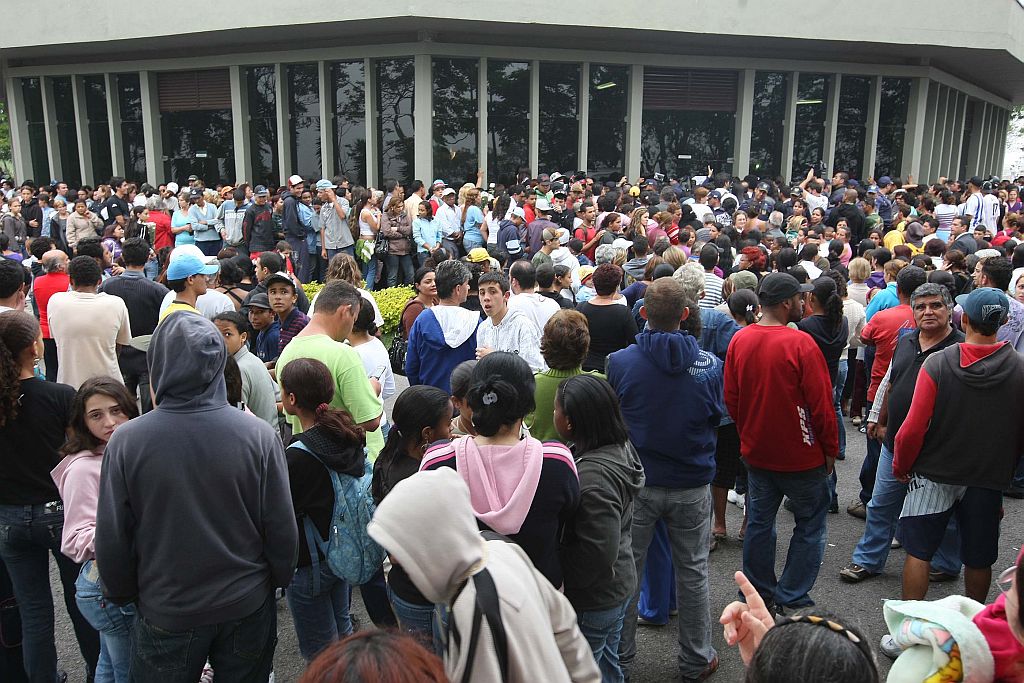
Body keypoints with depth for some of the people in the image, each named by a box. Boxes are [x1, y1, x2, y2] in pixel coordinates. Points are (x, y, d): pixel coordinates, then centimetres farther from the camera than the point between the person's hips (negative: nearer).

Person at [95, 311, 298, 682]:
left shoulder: (126, 441, -18)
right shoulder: (259, 434, -17)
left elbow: (112, 539, -9)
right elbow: (282, 527, -10)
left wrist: (122, 595, 10)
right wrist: (279, 579, 9)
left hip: (166, 612, 0)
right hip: (247, 607, 1)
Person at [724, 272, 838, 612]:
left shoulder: (739, 340, -4)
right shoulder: (800, 344, -20)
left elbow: (731, 398, 4)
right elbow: (821, 403, -16)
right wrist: (830, 449, -2)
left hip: (756, 452, 5)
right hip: (800, 455, -5)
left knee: (759, 523, 16)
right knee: (810, 525, 12)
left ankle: (759, 594, 28)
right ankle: (792, 598, 16)